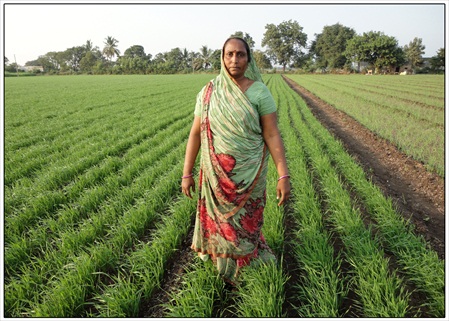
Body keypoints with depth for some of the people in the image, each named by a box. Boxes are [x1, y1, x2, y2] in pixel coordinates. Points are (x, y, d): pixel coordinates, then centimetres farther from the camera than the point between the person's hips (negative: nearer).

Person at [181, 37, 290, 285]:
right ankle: (220, 269, 36)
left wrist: (283, 175, -14)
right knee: (218, 223, 12)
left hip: (248, 174, -2)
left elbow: (272, 135, -8)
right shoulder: (208, 93, 0)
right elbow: (195, 134, 2)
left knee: (245, 225, 9)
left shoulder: (260, 92, -6)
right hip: (216, 173, 2)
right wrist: (187, 173, 1)